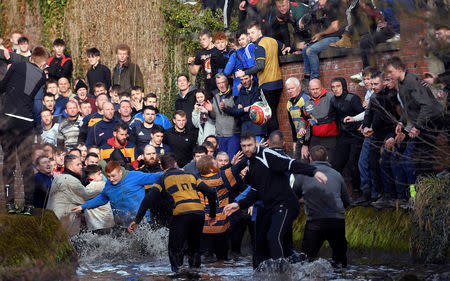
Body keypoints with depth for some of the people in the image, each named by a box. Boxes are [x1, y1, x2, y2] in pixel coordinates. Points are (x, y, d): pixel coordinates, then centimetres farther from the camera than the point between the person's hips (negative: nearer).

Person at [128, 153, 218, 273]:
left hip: (182, 213, -4)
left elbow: (148, 199, 2)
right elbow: (211, 192, 21)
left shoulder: (163, 179, 15)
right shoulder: (190, 176, 26)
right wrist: (212, 216, 30)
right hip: (200, 212, 4)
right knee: (194, 250, 19)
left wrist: (137, 221, 2)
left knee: (175, 251, 5)